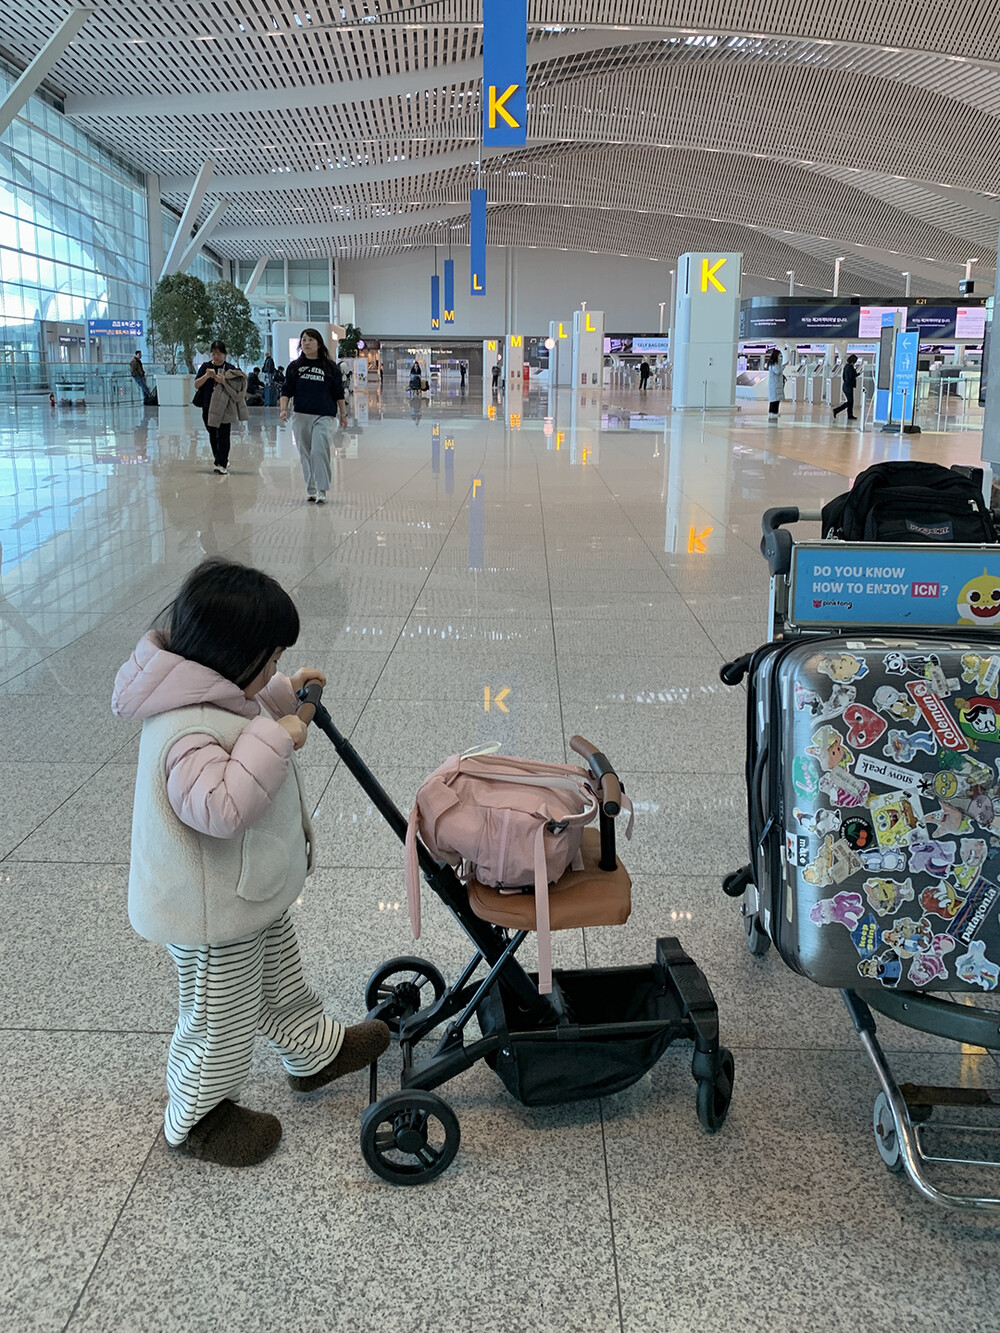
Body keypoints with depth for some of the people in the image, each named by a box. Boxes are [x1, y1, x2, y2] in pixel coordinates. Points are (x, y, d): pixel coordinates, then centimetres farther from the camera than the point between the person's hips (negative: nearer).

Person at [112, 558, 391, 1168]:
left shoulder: (212, 695, -2)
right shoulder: (187, 731, -36)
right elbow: (222, 805, -47)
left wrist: (285, 694, 14)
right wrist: (276, 738, -41)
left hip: (250, 891, 10)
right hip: (212, 911, -10)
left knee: (280, 977, 30)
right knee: (223, 1015, 12)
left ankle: (317, 1052, 53)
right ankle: (197, 1117, 35)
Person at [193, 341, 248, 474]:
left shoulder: (230, 368, 1)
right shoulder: (206, 366, 7)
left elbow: (235, 387, -5)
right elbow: (196, 385, 1)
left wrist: (223, 381, -20)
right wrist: (207, 376, -15)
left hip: (225, 408, -3)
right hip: (208, 407, 3)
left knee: (223, 436, -7)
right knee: (213, 436, 9)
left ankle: (222, 464, -7)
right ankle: (222, 461, 22)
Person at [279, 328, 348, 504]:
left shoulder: (330, 367, 4)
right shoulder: (294, 367, 9)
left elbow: (339, 393, 9)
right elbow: (286, 390, 9)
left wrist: (343, 414, 10)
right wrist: (283, 409, -5)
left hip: (324, 416, -3)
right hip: (301, 416, 3)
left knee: (319, 451, -16)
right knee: (305, 453, 7)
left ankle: (321, 490, -14)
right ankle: (311, 490, 16)